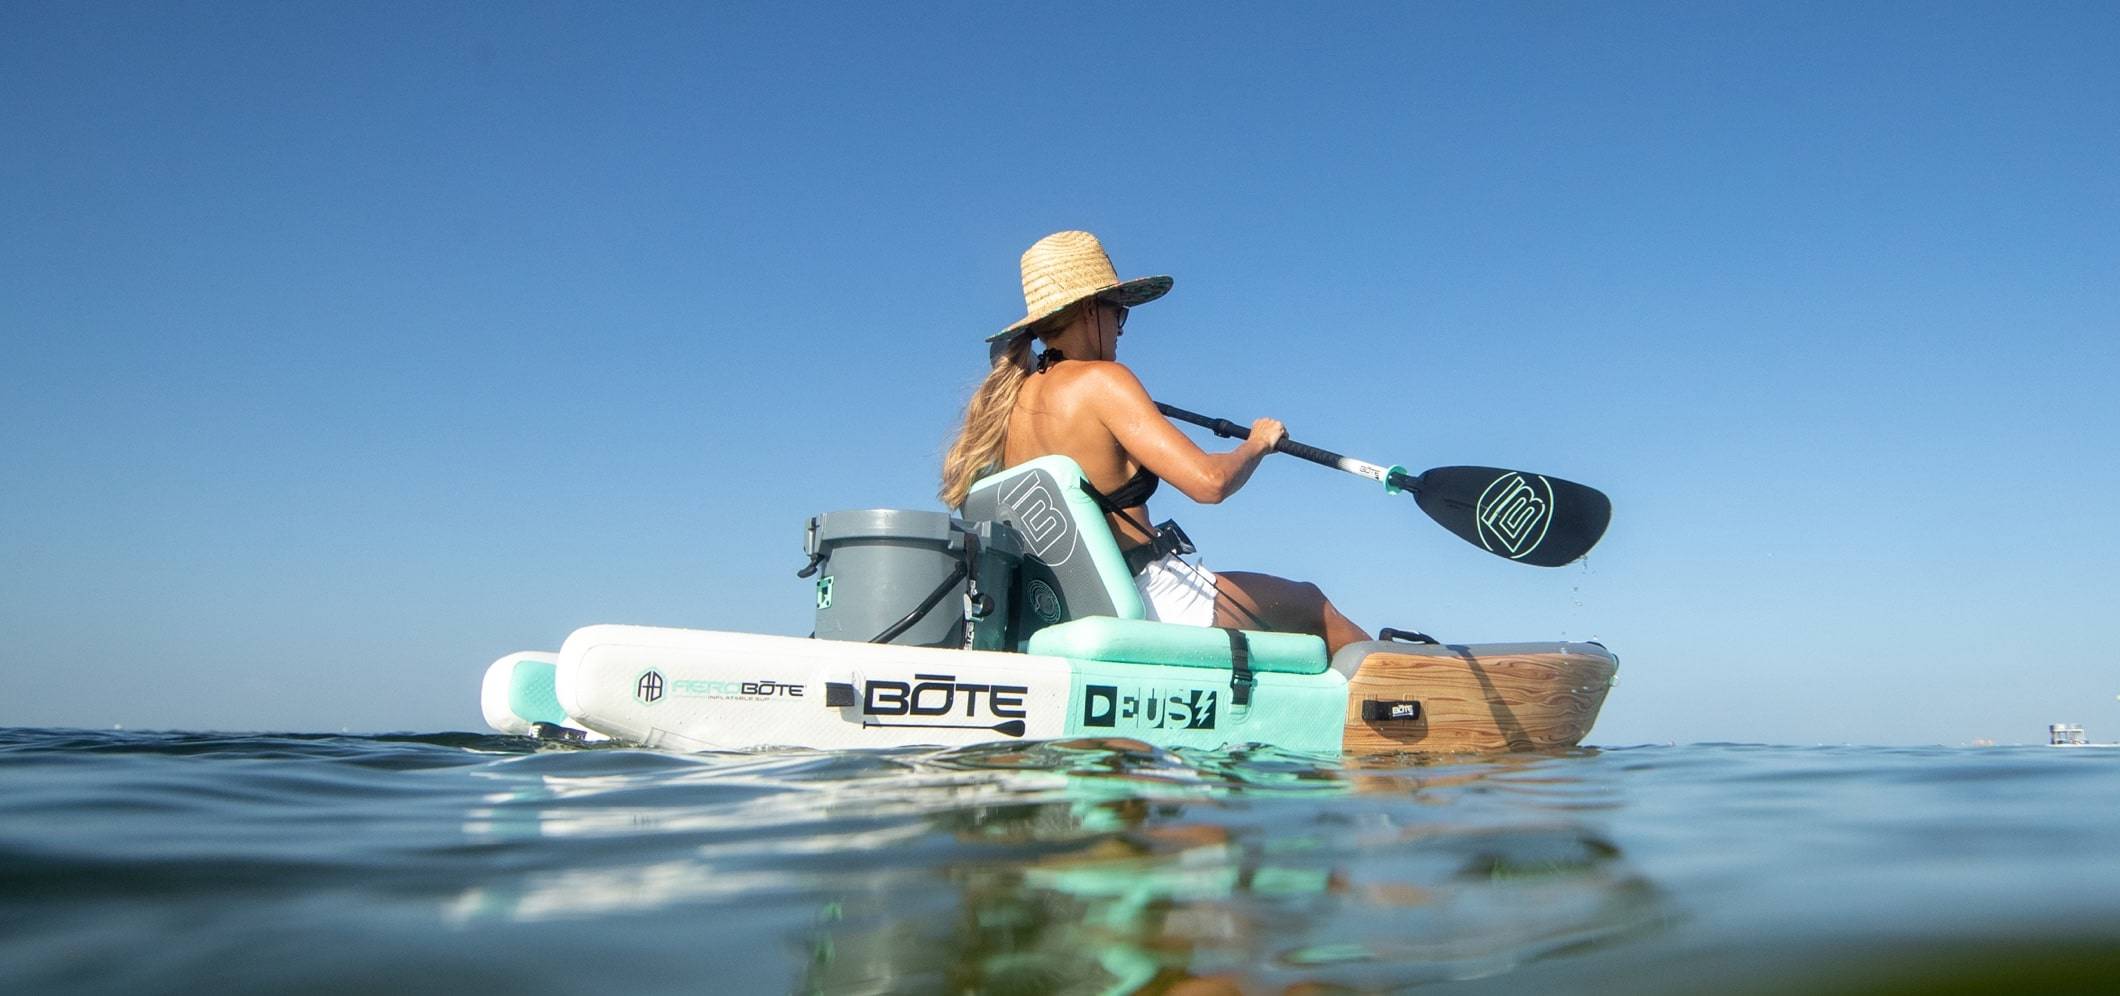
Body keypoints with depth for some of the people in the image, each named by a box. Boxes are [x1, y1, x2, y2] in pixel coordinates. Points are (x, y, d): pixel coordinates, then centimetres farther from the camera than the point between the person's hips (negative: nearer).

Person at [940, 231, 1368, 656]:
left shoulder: (1006, 399, 7)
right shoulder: (1101, 381, -15)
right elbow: (1208, 481, -23)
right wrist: (1259, 441, -2)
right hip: (1155, 599, -8)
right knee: (1315, 608, 15)